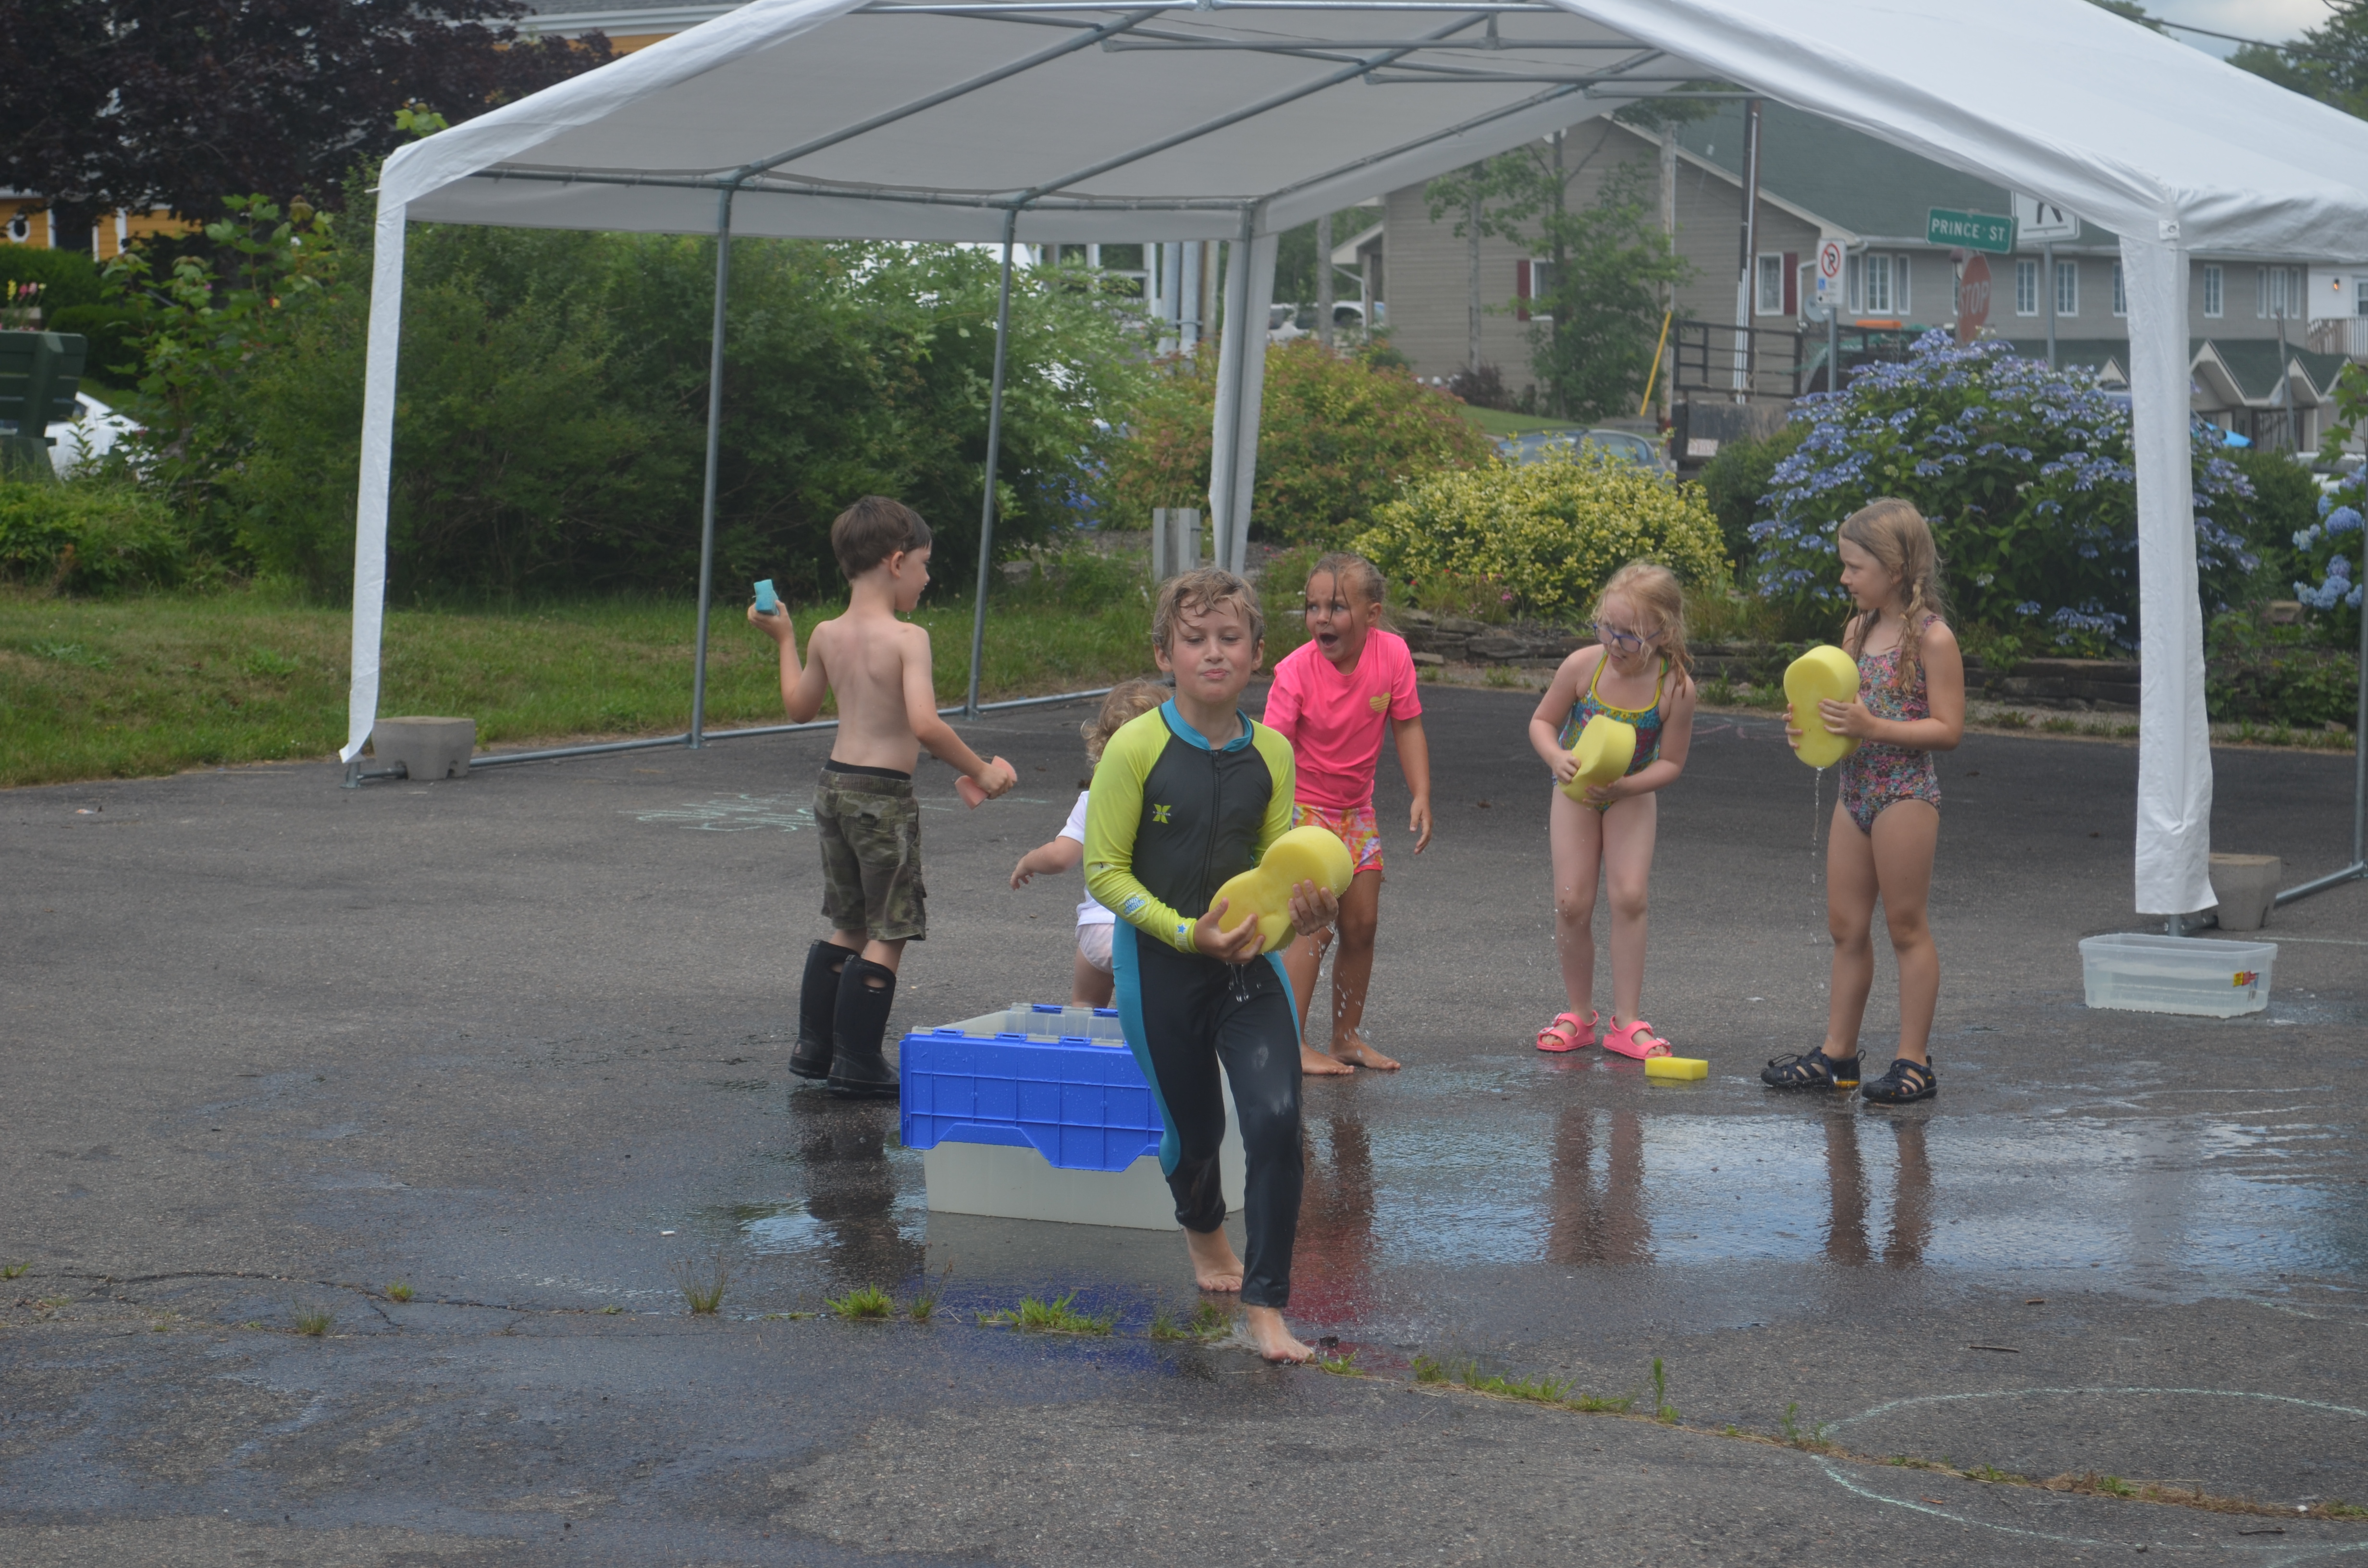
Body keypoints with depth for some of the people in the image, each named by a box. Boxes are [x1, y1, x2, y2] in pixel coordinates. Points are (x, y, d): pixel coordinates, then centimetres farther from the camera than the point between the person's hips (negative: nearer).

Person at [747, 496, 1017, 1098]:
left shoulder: (825, 637, 4)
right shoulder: (907, 638, -17)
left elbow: (799, 707, 19)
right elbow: (924, 724, -28)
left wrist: (783, 638, 30)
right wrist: (979, 771, -18)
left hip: (834, 784, 7)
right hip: (885, 796, -7)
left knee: (847, 928, 20)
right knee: (889, 935, 3)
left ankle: (814, 1047, 24)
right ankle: (857, 1063, 3)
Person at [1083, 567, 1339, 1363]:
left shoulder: (1273, 753, -1)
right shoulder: (1136, 749, -13)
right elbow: (1105, 871, -12)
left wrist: (1304, 911, -14)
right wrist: (1186, 933, -22)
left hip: (1249, 965, 2)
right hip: (1160, 966, -2)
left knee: (1275, 1119, -15)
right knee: (1193, 1128, 13)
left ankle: (1265, 1305, -7)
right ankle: (1202, 1228, 49)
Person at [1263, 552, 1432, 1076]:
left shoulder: (1392, 654, -13)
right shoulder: (1297, 670, -23)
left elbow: (1407, 726, -2)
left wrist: (1421, 796, -9)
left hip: (1354, 807, 5)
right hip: (1301, 804, -5)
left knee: (1363, 924, 8)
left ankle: (1346, 1036, 22)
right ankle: (1292, 1042, -9)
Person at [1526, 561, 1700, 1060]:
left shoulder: (1675, 687, -24)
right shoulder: (1583, 667, -21)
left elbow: (1671, 763, -14)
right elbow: (1542, 721, -6)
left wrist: (1624, 786, -29)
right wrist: (1557, 758, -27)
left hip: (1632, 795, -1)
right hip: (1575, 793, 1)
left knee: (1629, 897, -12)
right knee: (1572, 902, -4)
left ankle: (1626, 1022, -3)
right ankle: (1580, 1015, 13)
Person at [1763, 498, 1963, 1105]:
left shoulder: (1932, 639, -11)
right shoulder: (1858, 632, 11)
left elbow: (1948, 729, -15)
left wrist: (1872, 727, -24)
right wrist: (1812, 724, -1)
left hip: (1906, 792, -8)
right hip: (1855, 789, 8)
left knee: (1905, 925, -2)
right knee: (1845, 924, 10)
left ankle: (1914, 1061, 5)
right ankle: (1837, 1054, 17)